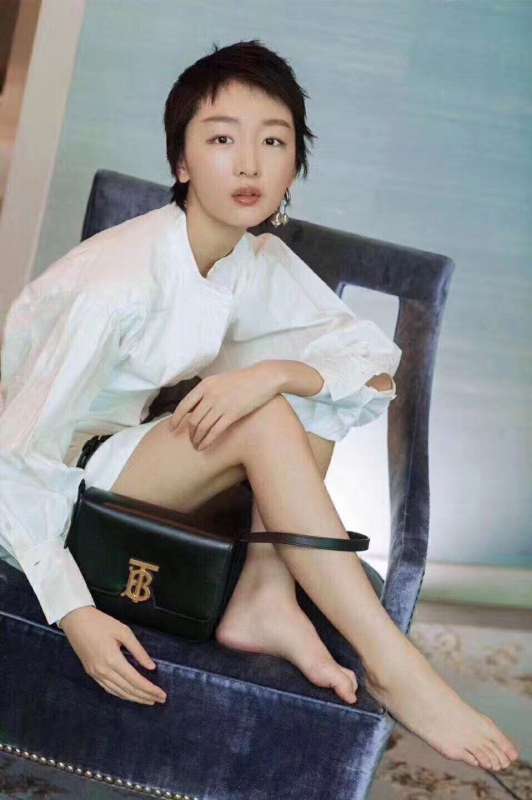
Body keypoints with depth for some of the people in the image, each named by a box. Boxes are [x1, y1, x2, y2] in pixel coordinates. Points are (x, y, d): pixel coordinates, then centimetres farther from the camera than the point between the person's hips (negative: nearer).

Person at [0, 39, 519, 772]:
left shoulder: (260, 262, -7)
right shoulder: (118, 280, -28)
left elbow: (379, 364, -9)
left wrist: (272, 373, -30)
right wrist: (75, 615, -34)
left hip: (130, 448, 7)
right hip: (63, 485, -7)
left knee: (311, 378, -9)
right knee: (263, 423, -28)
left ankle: (265, 598, -14)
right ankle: (393, 670, -23)